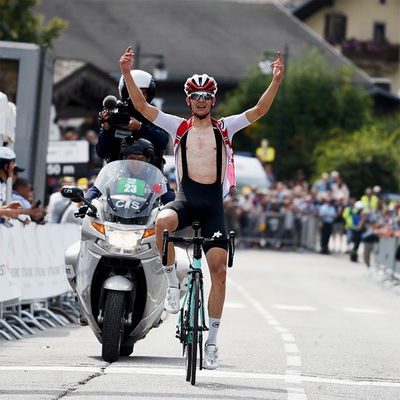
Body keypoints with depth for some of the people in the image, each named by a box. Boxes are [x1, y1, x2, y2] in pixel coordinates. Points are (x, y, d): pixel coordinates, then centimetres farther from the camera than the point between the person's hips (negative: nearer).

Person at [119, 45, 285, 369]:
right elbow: (141, 106, 2)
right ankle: (173, 282, -15)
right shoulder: (179, 127, 10)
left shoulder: (224, 128, 11)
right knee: (162, 222, -37)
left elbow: (259, 110, 1)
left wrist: (276, 81, -14)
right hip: (185, 198, -1)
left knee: (219, 271, -6)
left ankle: (212, 340, 4)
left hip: (213, 203, 1)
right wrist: (127, 74, -10)